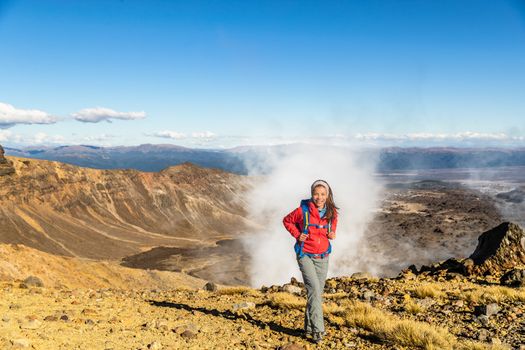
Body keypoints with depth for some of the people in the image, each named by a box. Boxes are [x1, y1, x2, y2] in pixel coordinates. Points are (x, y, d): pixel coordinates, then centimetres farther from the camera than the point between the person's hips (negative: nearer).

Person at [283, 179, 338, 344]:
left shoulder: (331, 212, -1)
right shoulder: (303, 210, -12)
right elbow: (287, 220, 3)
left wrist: (332, 233, -2)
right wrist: (297, 234, -9)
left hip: (323, 257, 5)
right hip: (305, 255, -4)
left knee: (317, 293, 12)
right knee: (314, 289, -18)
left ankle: (309, 327, 27)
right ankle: (317, 330, -13)